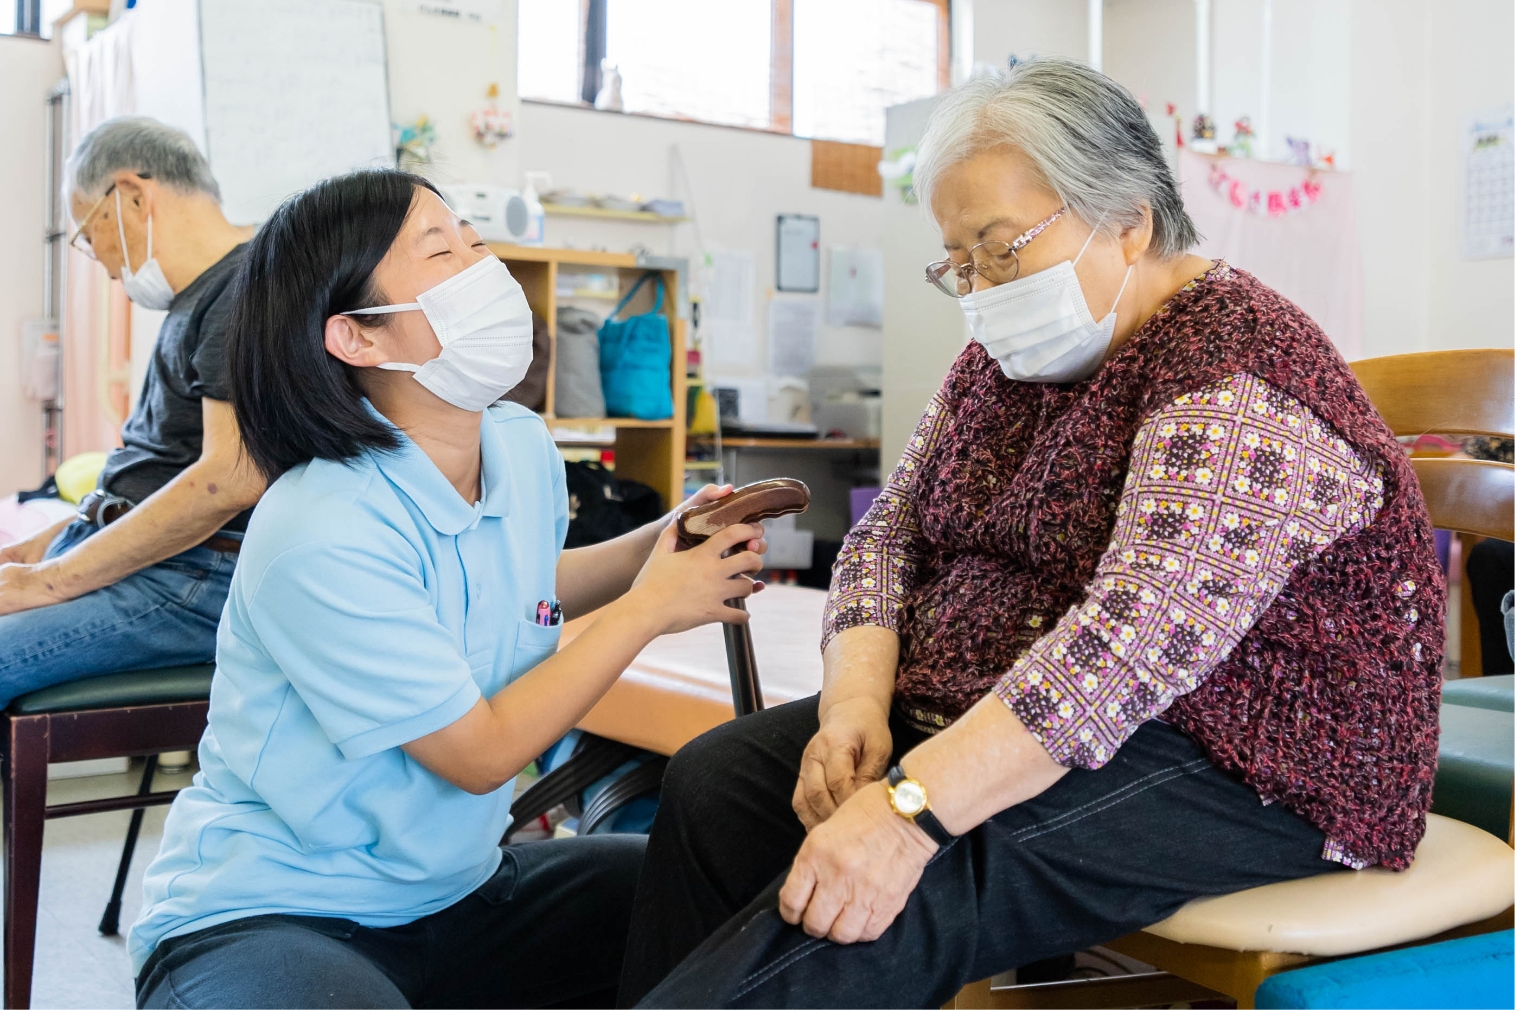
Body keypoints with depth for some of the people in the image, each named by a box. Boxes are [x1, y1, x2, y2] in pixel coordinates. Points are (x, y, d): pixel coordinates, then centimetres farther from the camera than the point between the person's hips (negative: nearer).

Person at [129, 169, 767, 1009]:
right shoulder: (321, 532, -26)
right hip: (265, 915, -7)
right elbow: (482, 753, -19)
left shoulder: (523, 446, -2)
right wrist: (648, 608, -12)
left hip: (457, 884, 7)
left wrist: (658, 545, 5)